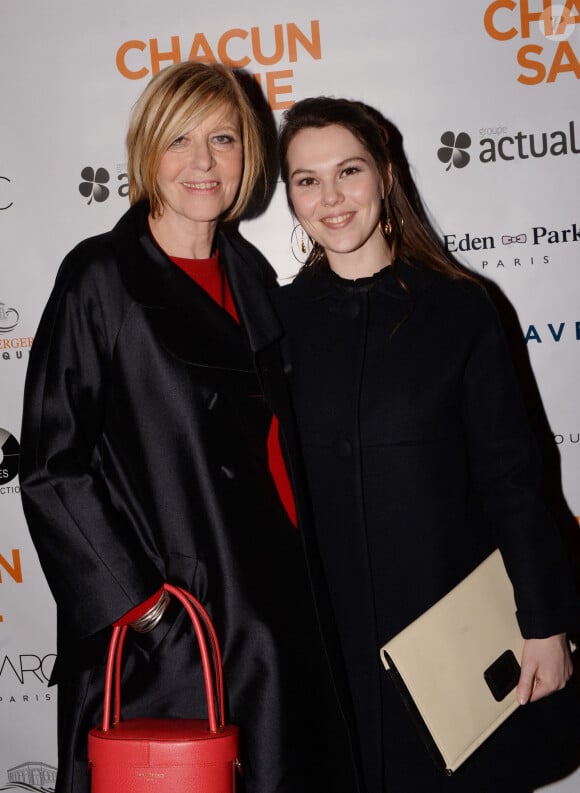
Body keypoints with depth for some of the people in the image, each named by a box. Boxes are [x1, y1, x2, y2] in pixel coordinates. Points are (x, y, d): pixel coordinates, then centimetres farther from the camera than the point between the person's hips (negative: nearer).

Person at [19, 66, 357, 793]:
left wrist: (296, 583, 11)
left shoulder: (249, 274, 10)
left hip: (269, 619, 6)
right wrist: (137, 600, -13)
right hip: (157, 638, -5)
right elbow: (50, 468, -10)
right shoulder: (102, 277, -8)